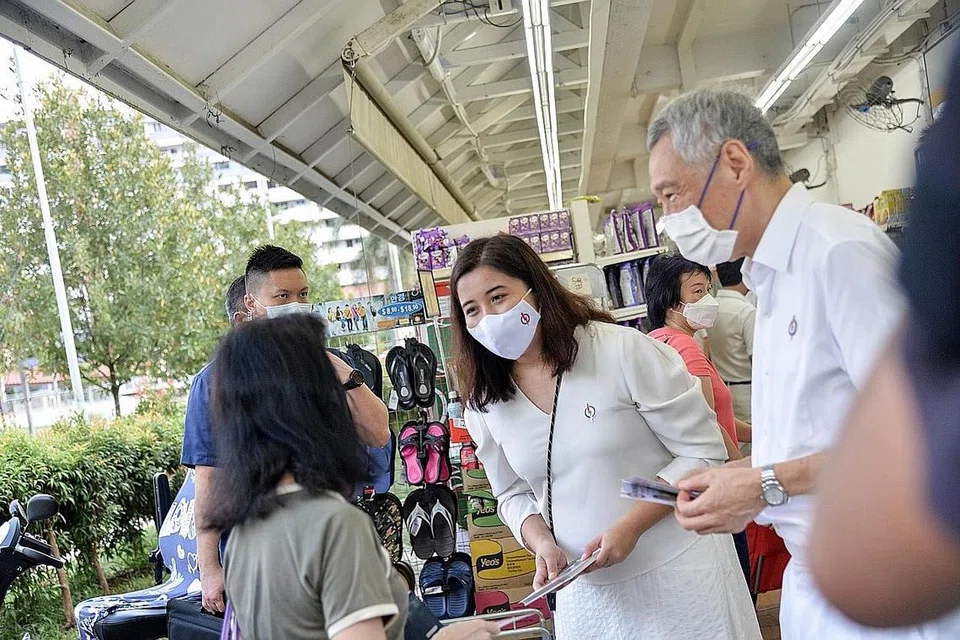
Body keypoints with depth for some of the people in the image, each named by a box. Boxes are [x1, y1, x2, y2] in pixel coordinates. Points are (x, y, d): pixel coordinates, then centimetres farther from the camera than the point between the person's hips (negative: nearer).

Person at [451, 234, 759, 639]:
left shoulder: (623, 351, -16)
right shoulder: (485, 405, -2)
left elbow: (703, 452, -12)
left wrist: (630, 525, -21)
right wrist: (542, 542, -10)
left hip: (677, 570, -3)